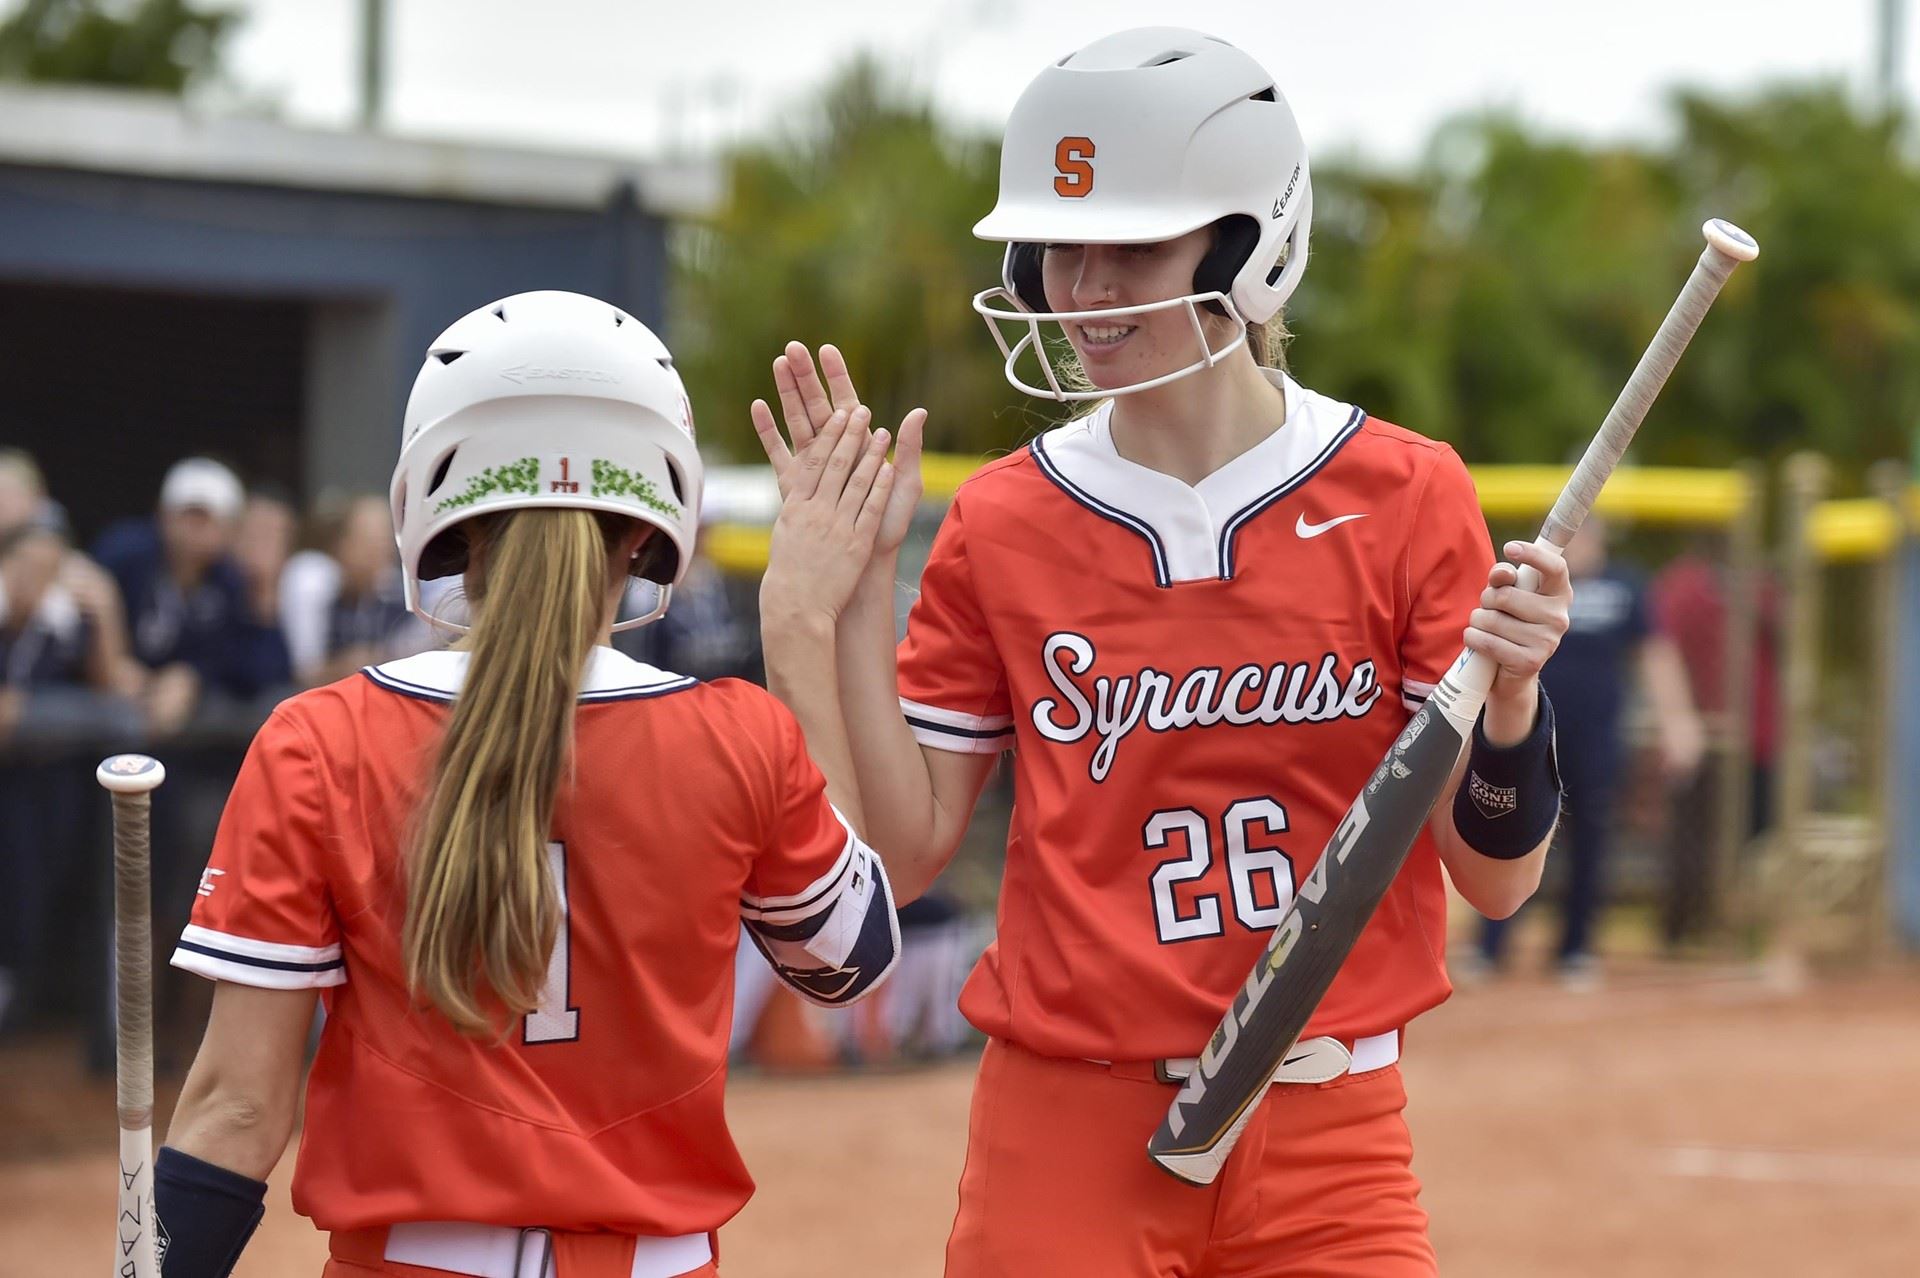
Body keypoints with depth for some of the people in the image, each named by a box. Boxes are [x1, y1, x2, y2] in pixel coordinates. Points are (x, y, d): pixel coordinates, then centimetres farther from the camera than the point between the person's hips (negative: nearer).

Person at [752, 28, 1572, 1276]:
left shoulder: (1403, 497, -2)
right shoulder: (1003, 522, 3)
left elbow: (1498, 877, -3)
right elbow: (899, 855, 1)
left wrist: (1510, 692, -21)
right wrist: (850, 586, -4)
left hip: (1328, 1143, -1)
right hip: (1064, 1132, 1)